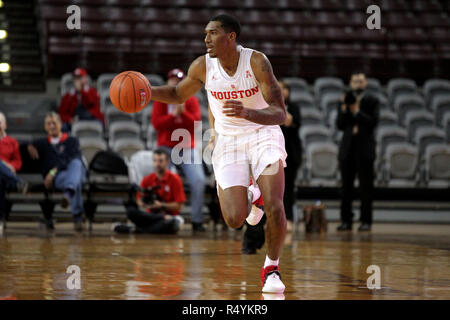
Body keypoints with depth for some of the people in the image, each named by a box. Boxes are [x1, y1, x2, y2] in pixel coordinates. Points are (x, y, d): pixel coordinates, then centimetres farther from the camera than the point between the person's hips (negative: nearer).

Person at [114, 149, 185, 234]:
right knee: (131, 210, -25)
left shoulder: (175, 179, -3)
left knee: (170, 223, -40)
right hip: (150, 216, 3)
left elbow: (179, 206, -8)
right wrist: (144, 204, -15)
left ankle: (137, 230, -28)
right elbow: (139, 201, 8)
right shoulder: (147, 180, 7)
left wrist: (161, 205, -19)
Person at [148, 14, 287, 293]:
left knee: (274, 207, -20)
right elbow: (178, 94, 12)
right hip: (228, 141, 3)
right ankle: (249, 196, 27)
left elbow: (280, 115, -23)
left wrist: (247, 113, -43)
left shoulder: (256, 62, -19)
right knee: (235, 219, -12)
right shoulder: (203, 66, -9)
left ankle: (272, 268, 5)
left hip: (263, 136, -2)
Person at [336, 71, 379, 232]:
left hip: (365, 148, -3)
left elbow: (373, 122, -11)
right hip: (347, 147, 3)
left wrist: (356, 112, -16)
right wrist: (344, 109, -11)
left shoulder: (372, 101, 2)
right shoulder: (345, 101, 10)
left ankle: (366, 221, 2)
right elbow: (340, 125, 3)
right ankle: (346, 220, 8)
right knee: (346, 186, 4)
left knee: (366, 186, -1)